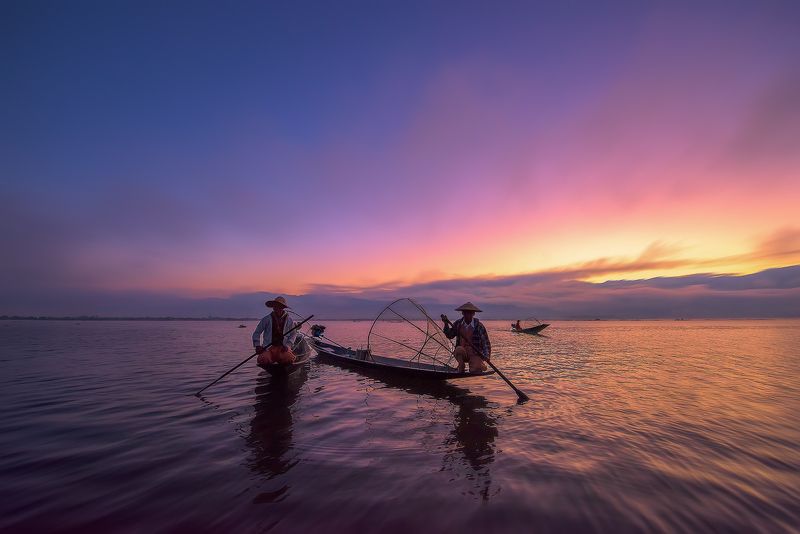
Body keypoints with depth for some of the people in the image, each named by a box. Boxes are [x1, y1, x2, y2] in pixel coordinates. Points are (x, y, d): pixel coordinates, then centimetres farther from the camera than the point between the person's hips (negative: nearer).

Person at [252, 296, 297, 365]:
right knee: (263, 360, -31)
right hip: (268, 347, 0)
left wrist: (288, 345, -4)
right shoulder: (266, 319, 4)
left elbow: (293, 334, 11)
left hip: (283, 347, 0)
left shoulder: (289, 320, 7)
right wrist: (257, 345, -3)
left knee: (289, 359, -29)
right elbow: (256, 333, 9)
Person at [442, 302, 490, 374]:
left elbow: (486, 343, -6)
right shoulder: (458, 323, 0)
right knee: (459, 349, -31)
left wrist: (486, 356, -19)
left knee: (474, 372, -20)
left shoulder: (479, 326, -8)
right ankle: (461, 371, -13)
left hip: (475, 354, -2)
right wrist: (446, 324, -9)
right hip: (463, 354, 2)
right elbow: (450, 336, 7)